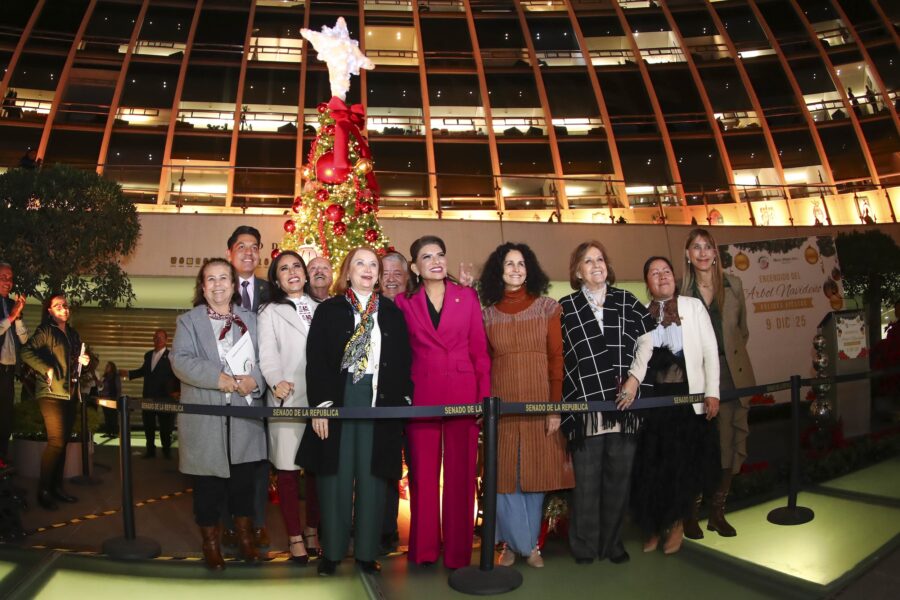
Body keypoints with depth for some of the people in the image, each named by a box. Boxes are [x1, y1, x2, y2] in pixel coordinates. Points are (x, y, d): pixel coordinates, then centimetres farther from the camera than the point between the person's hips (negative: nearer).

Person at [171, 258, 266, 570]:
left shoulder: (250, 319, 13)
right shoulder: (188, 321, 5)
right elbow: (181, 360, -10)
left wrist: (255, 379, -15)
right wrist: (218, 378, -22)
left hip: (244, 416, 2)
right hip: (205, 419, -2)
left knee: (244, 480, 9)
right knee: (209, 484, 6)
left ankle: (245, 536, 27)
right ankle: (211, 542, 23)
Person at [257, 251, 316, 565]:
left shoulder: (321, 309, 15)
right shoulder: (270, 312, 6)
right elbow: (268, 355, -6)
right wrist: (277, 382, -25)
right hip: (287, 401, -2)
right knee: (287, 470, 1)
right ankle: (295, 536, 12)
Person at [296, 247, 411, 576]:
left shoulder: (392, 312, 11)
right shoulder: (328, 310, 4)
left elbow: (403, 361, 10)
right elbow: (315, 360, -2)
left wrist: (402, 401, 2)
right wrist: (319, 404, -9)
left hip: (380, 403, 2)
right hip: (338, 401, -1)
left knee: (372, 477, 5)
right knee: (336, 477, 3)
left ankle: (366, 551, 15)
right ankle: (331, 551, 16)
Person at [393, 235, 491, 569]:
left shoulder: (468, 297, 5)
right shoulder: (404, 302, 5)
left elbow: (480, 350, 4)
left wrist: (484, 398, -3)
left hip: (463, 393, 0)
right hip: (422, 394, 0)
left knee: (461, 472, 5)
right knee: (423, 472, 6)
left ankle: (458, 549, 17)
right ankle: (424, 548, 20)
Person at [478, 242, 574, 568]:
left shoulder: (547, 307, 1)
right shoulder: (487, 313, 5)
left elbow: (556, 358, -1)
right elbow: (483, 363, 7)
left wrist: (555, 405, -6)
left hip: (539, 402, 0)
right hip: (502, 404, 1)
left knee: (536, 473, 8)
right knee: (504, 476, 5)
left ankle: (530, 542, 24)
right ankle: (516, 543, 22)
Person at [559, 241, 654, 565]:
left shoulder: (627, 301, 9)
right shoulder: (565, 307, 3)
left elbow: (646, 339, 10)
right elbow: (556, 355, 3)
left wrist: (634, 377, -2)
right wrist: (565, 401, -1)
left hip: (623, 404, 2)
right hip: (584, 405, -2)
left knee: (619, 476, 9)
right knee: (586, 478, 3)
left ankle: (612, 542, 24)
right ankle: (584, 545, 19)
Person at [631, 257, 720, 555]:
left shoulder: (693, 306, 4)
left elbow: (710, 351, 2)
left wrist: (712, 392, -4)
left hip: (688, 396, -1)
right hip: (652, 397, 1)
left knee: (683, 461, 2)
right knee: (651, 463, 5)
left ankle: (676, 523, 23)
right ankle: (653, 525, 23)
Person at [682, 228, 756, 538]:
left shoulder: (733, 285, 7)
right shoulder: (680, 290, 0)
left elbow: (742, 329, 15)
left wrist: (729, 355, 8)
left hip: (731, 373, 3)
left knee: (728, 442, 5)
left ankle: (717, 512, 18)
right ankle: (690, 513, 11)